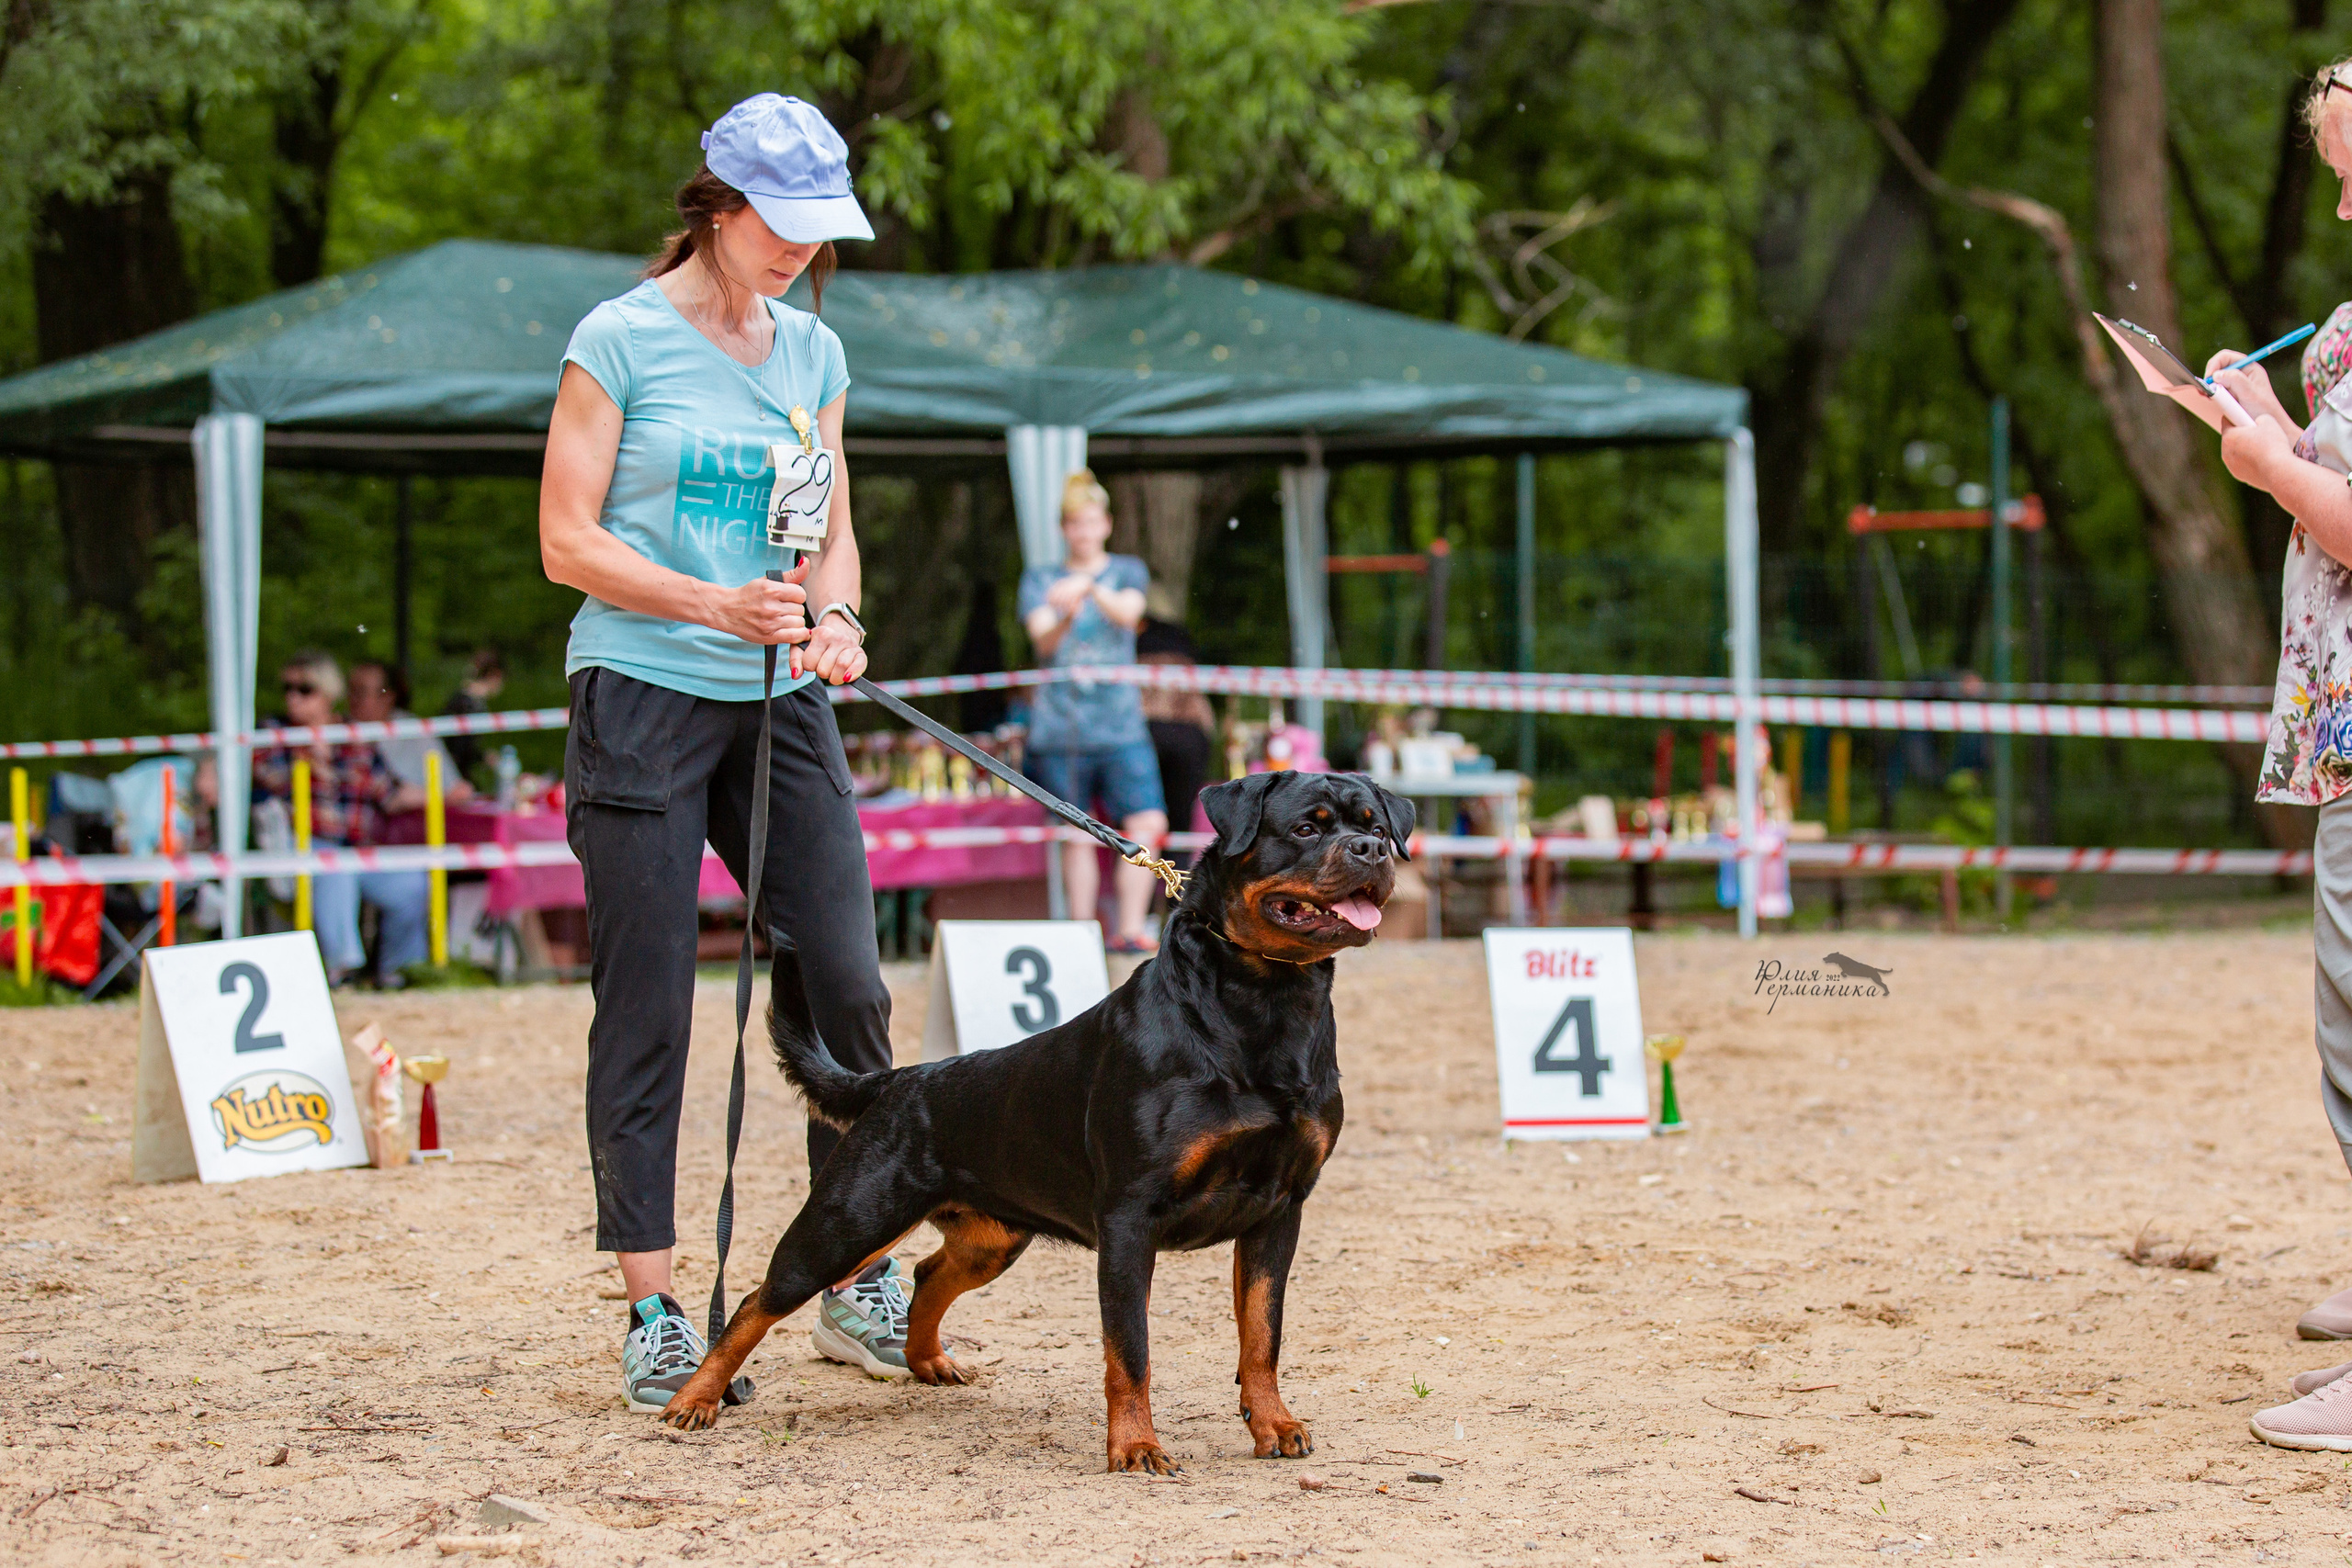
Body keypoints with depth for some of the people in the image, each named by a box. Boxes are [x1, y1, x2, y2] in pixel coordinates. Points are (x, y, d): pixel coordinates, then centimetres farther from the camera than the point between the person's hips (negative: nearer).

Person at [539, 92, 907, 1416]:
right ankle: (654, 1315, 4)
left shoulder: (813, 353, 11)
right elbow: (568, 539, -6)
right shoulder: (621, 339, -4)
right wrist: (715, 605, -18)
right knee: (648, 1009, -2)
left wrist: (836, 623, -7)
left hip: (781, 708, 5)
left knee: (848, 986, -2)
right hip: (642, 698, -5)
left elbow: (835, 533, 15)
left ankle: (861, 1286, 10)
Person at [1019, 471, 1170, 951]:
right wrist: (1065, 618, -26)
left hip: (1120, 719, 0)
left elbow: (1128, 612, -9)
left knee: (1146, 823, -14)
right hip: (1061, 723, 0)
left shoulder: (1127, 571, 13)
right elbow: (1044, 641, -3)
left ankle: (1130, 930, -12)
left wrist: (1090, 588, -30)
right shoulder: (1040, 578, 12)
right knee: (1077, 835, -1)